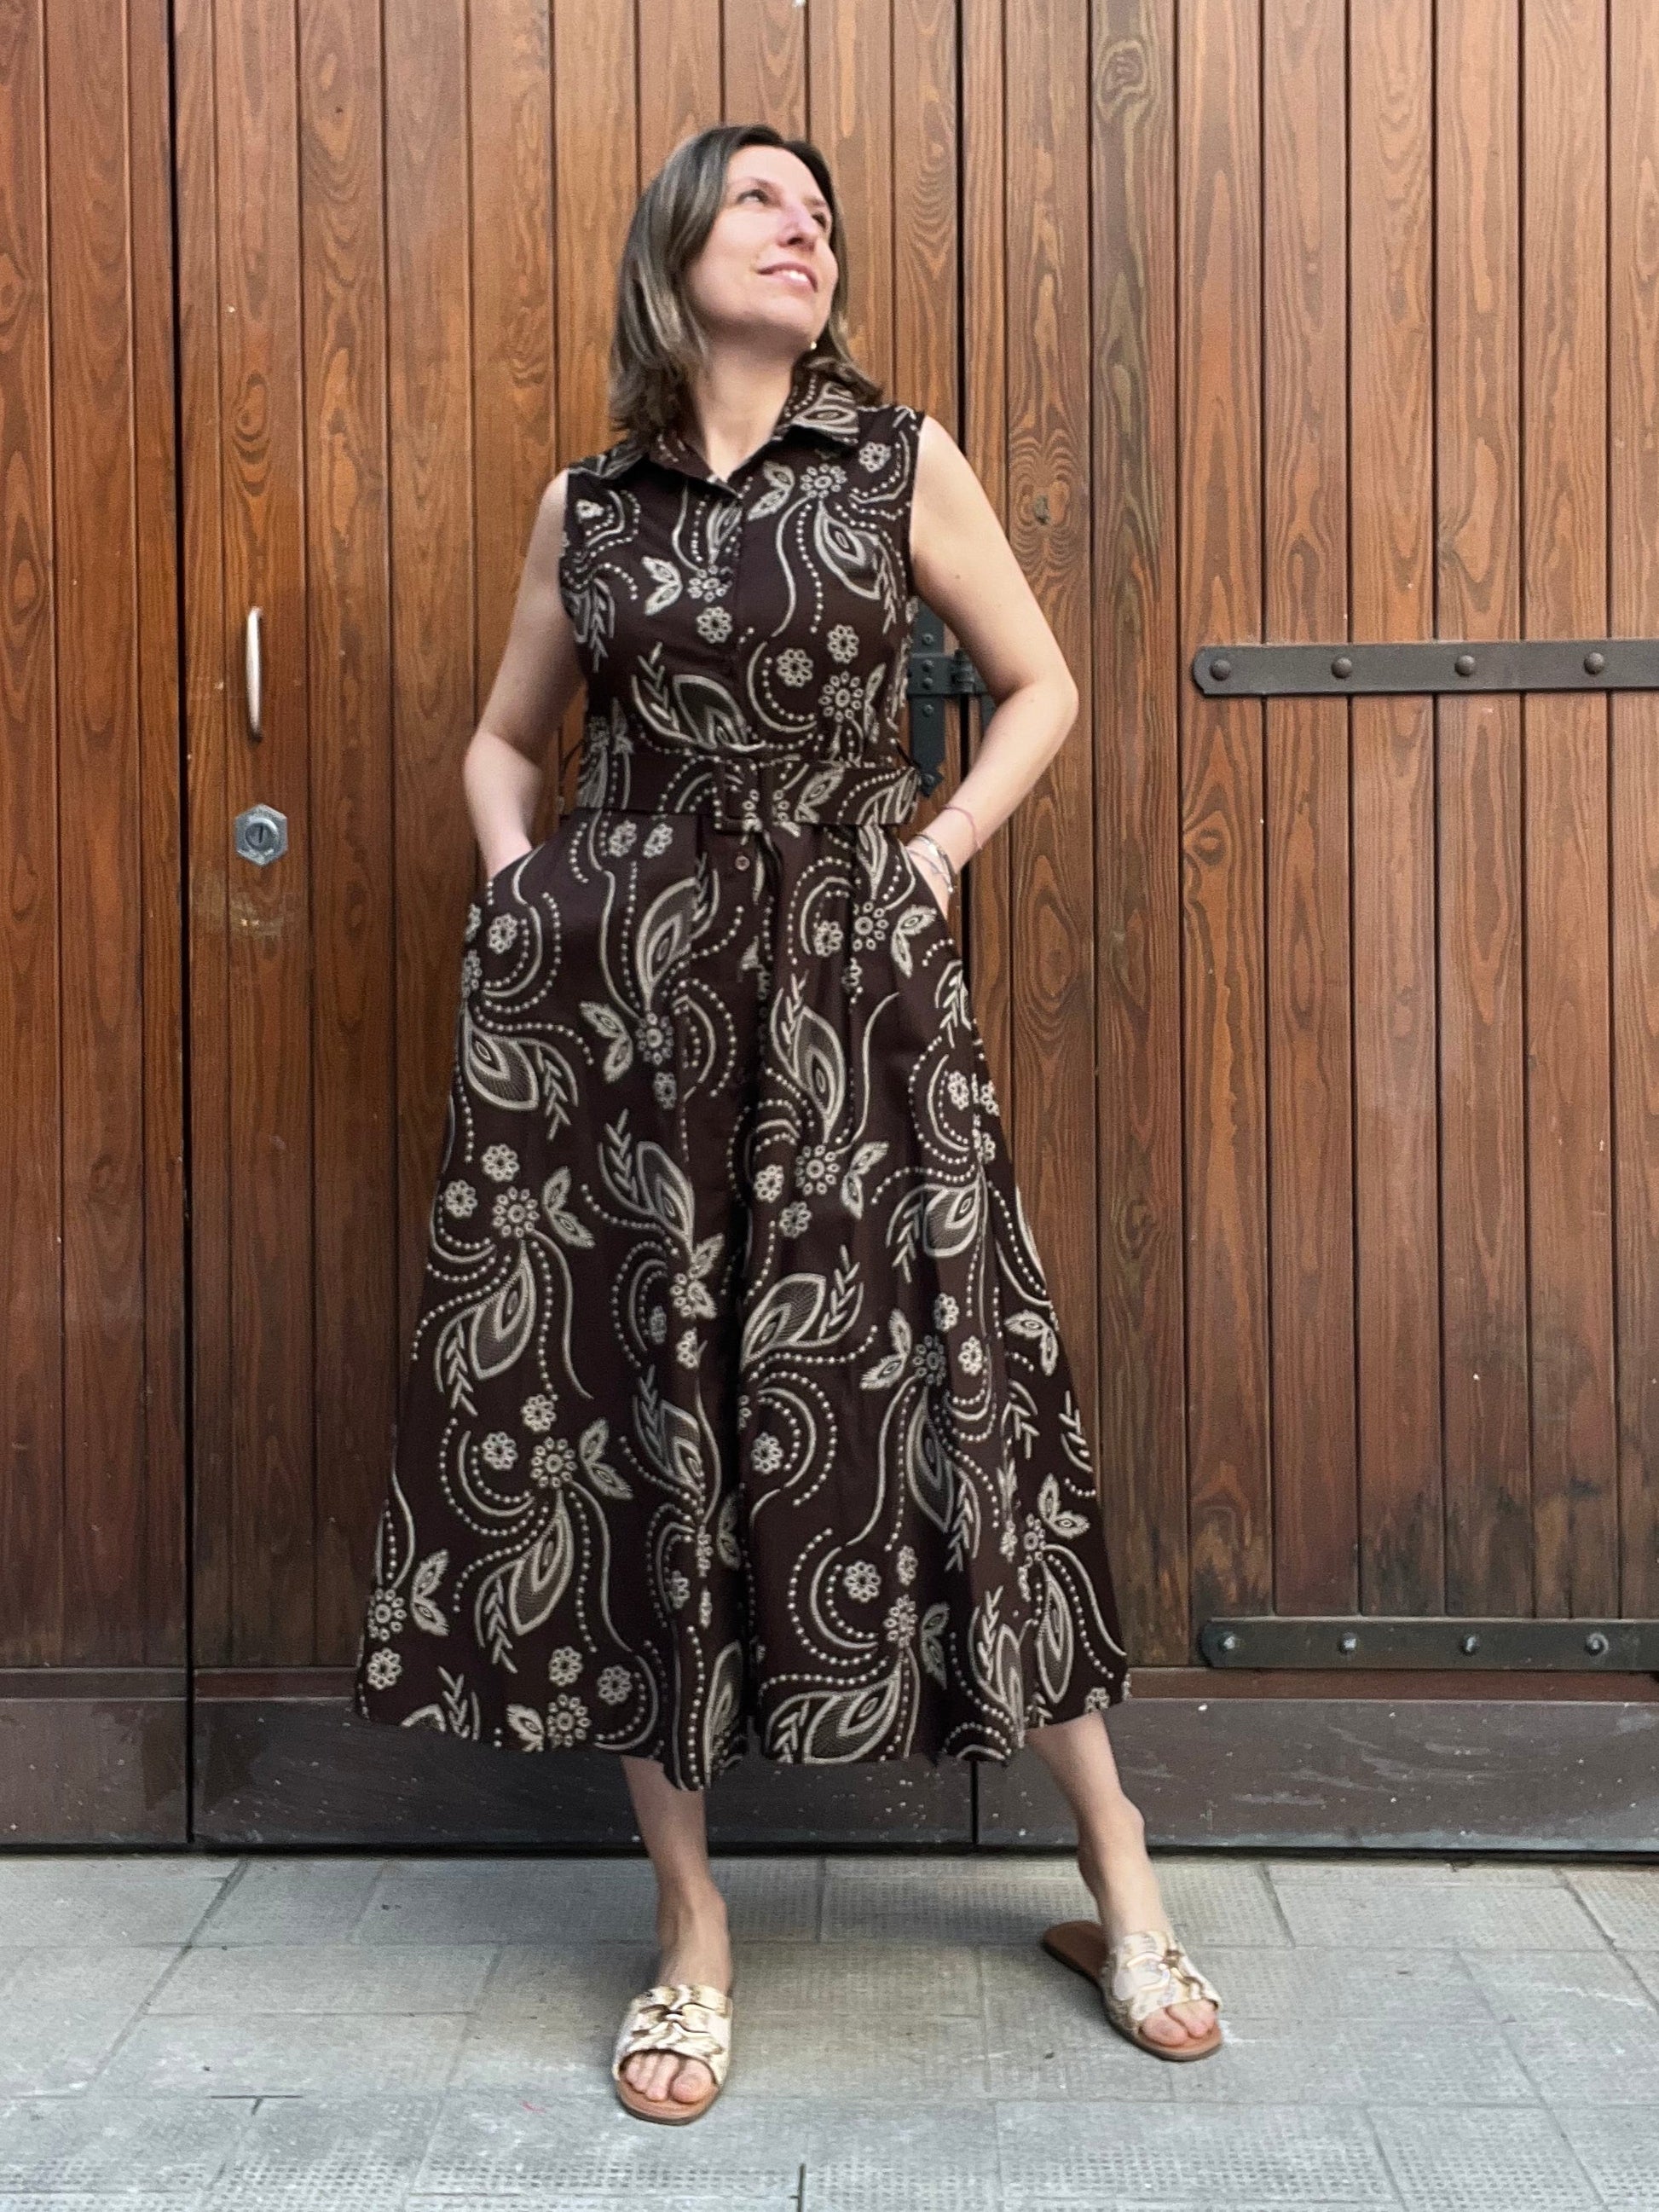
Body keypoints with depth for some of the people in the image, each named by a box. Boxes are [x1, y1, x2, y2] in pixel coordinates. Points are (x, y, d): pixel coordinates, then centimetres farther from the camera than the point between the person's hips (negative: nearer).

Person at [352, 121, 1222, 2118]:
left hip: (848, 984, -2)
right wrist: (520, 887, 4)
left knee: (922, 1397, -3)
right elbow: (503, 737, 21)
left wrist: (934, 855, 1)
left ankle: (1119, 1877, 16)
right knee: (622, 1413, 1)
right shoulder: (586, 505, 11)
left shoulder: (904, 461, 7)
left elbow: (1041, 687, 13)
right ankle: (691, 1924, 16)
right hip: (609, 993, 2)